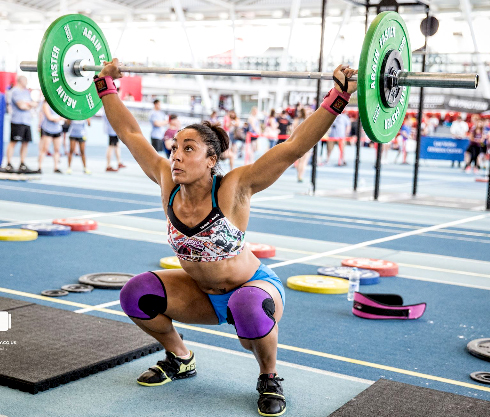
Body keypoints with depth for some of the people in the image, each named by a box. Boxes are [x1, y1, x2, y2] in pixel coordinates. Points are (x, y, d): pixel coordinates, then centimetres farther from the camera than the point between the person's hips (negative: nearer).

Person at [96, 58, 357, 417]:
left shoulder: (233, 189, -27)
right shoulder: (168, 183, -15)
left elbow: (295, 146, -35)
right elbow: (130, 132, -6)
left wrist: (338, 98, -42)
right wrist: (106, 84, -2)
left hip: (254, 287, -5)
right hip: (202, 293, 5)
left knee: (249, 310, -39)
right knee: (136, 294, -12)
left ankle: (270, 378, -7)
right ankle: (180, 359, 14)